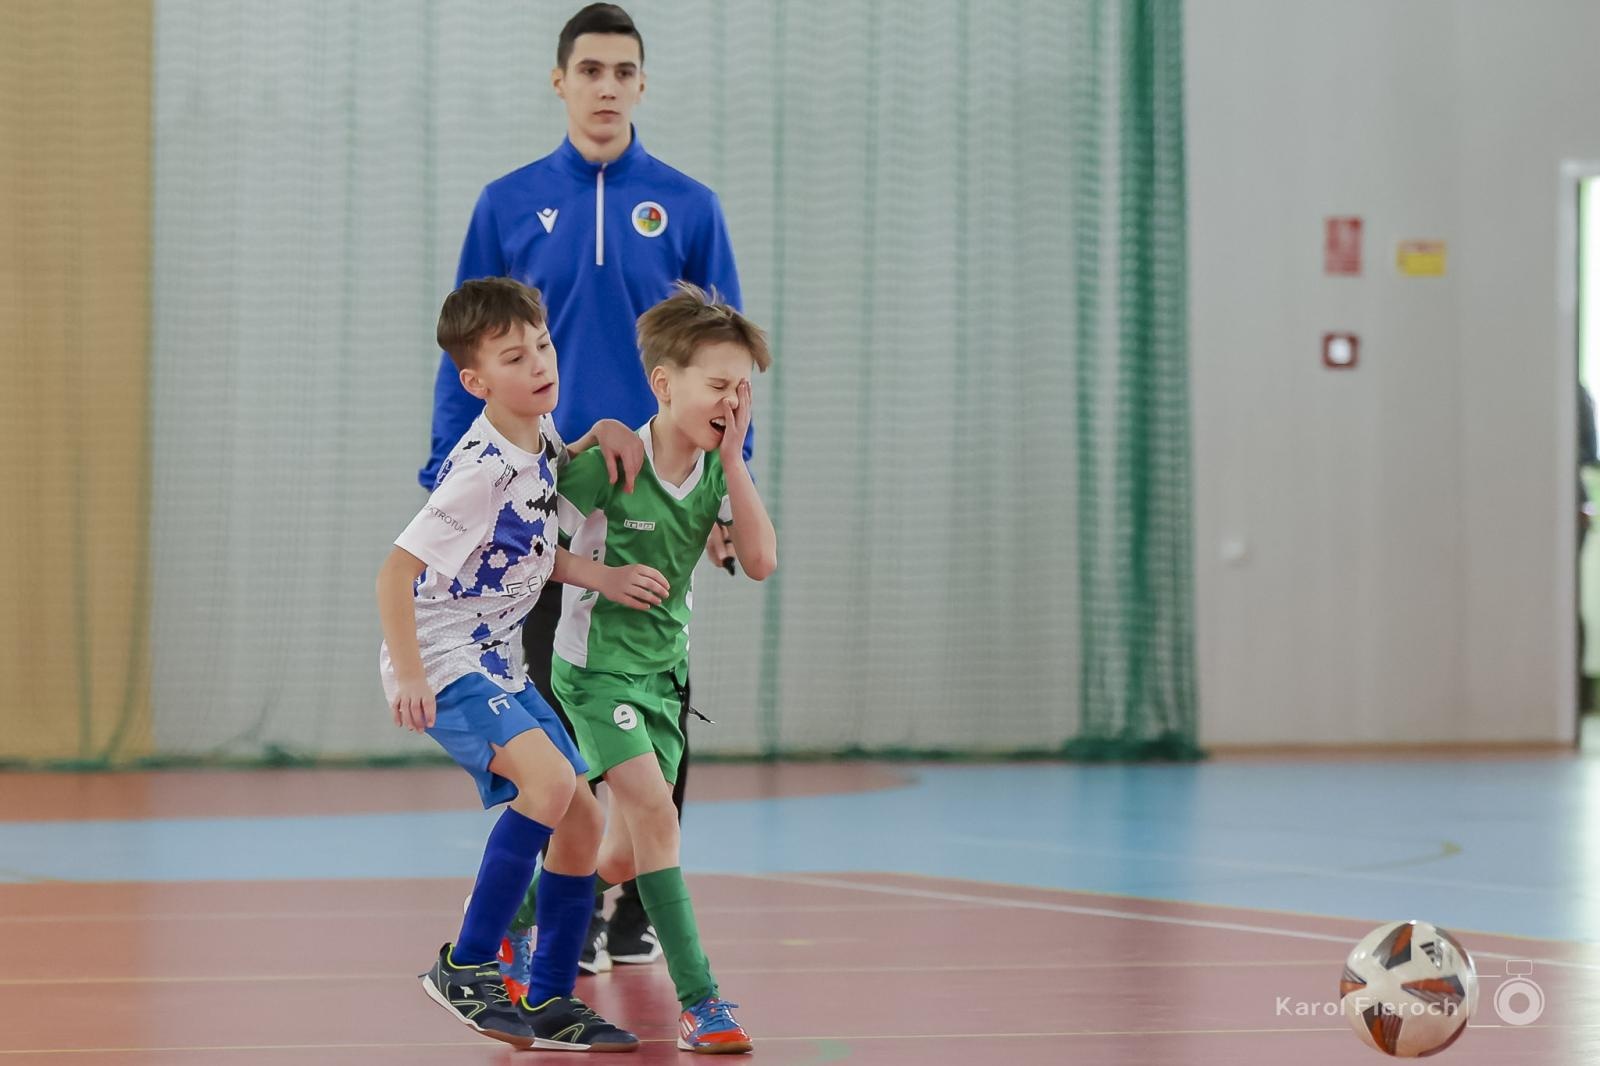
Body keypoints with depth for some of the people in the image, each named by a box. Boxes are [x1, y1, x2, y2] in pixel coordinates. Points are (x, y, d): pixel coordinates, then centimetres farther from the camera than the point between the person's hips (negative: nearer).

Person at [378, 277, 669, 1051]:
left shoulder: (539, 437, 3)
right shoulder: (482, 471, -23)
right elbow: (396, 571, -23)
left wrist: (601, 577, 3)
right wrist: (408, 676, -26)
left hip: (498, 666, 9)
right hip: (444, 665, -9)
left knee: (582, 819, 6)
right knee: (550, 780, -28)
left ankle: (549, 1003, 17)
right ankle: (465, 967, -18)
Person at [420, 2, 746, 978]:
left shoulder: (687, 209, 3)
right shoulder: (510, 206, 4)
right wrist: (451, 483, -1)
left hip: (658, 495, 0)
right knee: (553, 709, 2)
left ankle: (641, 908, 14)